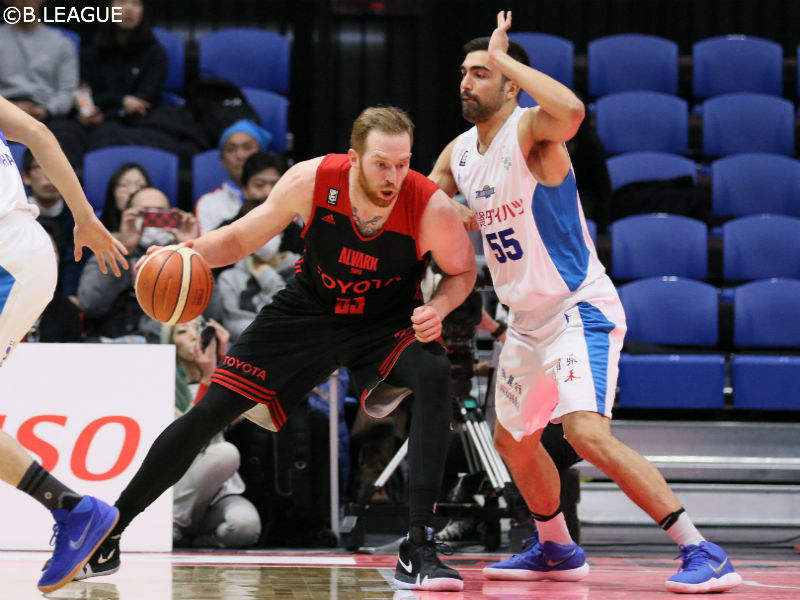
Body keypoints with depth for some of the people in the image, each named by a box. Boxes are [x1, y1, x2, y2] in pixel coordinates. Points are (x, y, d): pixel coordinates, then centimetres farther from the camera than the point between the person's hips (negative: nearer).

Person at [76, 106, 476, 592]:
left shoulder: (432, 208, -28)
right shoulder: (312, 180, -26)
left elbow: (463, 271, -7)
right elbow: (243, 237, -10)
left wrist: (438, 308, -28)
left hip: (389, 322, -1)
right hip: (309, 310, 1)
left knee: (433, 374, -33)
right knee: (210, 412, -2)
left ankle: (418, 550, -31)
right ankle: (108, 530, 16)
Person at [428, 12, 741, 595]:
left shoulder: (531, 130, -17)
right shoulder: (458, 154, 7)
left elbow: (571, 109, -41)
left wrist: (504, 58, -30)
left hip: (581, 311, -9)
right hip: (528, 322, 10)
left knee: (587, 431, -26)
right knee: (514, 441, 22)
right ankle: (555, 551, 45)